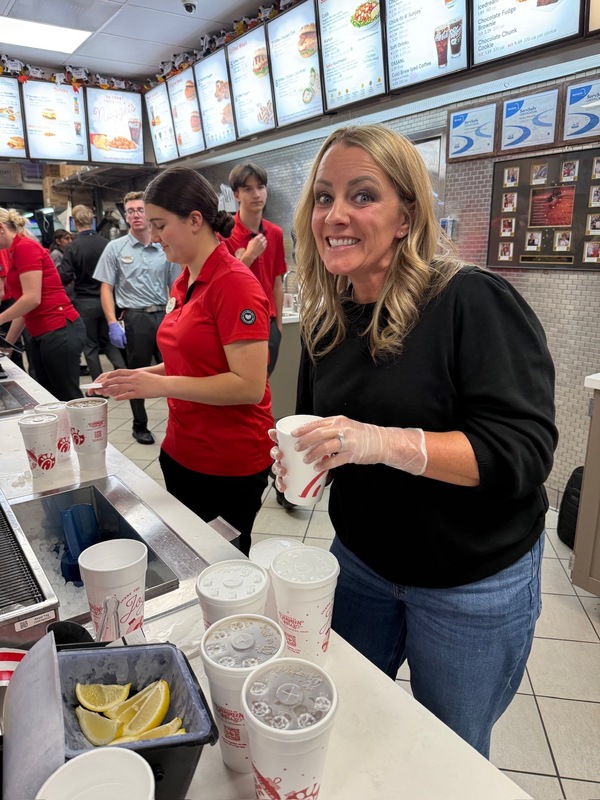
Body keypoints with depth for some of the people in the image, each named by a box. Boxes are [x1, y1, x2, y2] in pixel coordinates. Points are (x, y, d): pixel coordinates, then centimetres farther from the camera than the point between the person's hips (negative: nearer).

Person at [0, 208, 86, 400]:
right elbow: (23, 306, 20)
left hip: (59, 332, -10)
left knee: (69, 398, -3)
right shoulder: (16, 252, 19)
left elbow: (32, 299, -18)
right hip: (42, 336, 10)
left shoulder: (25, 247, -10)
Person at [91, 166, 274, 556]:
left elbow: (249, 385, -22)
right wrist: (140, 376, 2)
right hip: (181, 452, 8)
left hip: (230, 464, -8)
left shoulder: (235, 283, -17)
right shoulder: (184, 283, 7)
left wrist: (161, 385, -21)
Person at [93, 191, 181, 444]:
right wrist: (113, 323, -10)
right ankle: (140, 426, 23)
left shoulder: (165, 248, 6)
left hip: (164, 316, 1)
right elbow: (106, 288, 1)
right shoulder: (115, 248, 2)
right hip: (134, 318, -1)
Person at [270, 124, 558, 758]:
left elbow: (524, 449, -25)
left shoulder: (476, 303, -20)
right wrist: (299, 455, -10)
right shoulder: (326, 319, 0)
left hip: (471, 585, -4)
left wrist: (383, 442, -36)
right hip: (362, 559, 5)